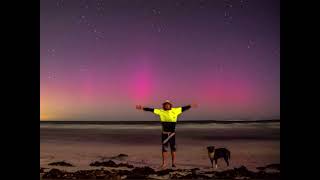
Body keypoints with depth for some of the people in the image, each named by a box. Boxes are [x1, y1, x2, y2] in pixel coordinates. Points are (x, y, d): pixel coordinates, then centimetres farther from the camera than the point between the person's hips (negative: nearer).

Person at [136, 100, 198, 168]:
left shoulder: (175, 110, 1)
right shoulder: (161, 111, -2)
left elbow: (183, 108, 10)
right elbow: (151, 109, -6)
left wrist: (191, 106, 13)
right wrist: (142, 108, -11)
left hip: (172, 133, 1)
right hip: (164, 133, -1)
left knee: (173, 148, 8)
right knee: (164, 148, 6)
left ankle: (173, 163, 20)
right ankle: (163, 163, 16)